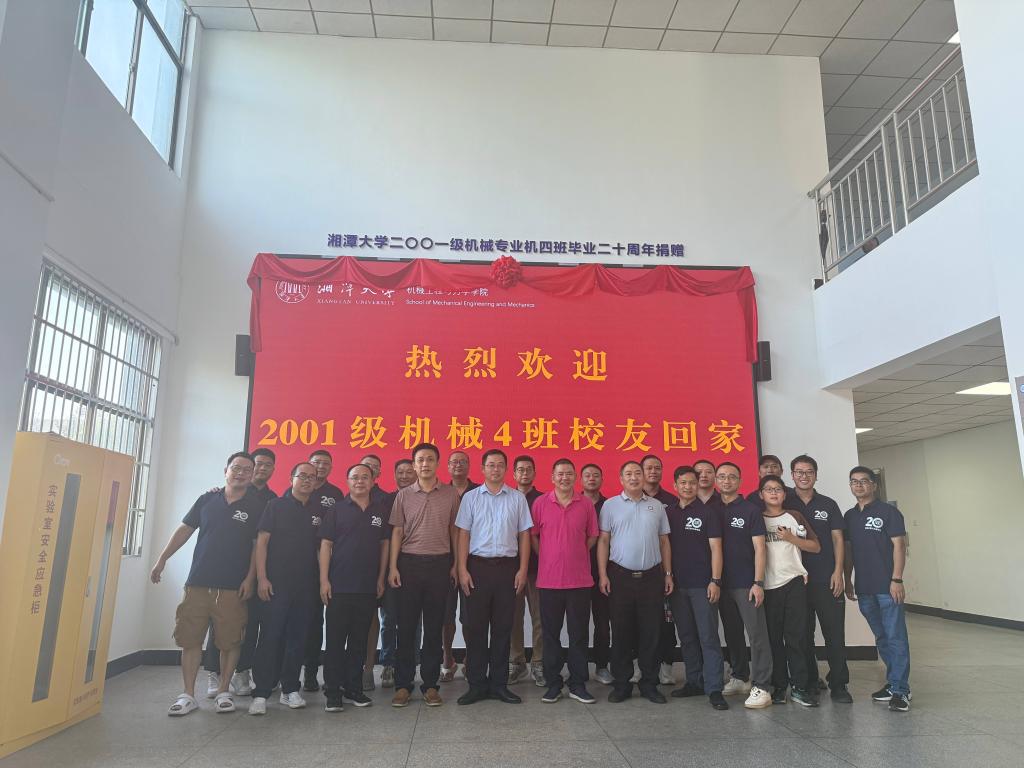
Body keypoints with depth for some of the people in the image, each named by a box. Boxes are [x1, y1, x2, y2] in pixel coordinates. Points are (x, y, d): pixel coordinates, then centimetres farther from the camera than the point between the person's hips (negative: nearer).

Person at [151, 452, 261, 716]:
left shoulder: (256, 506, 0)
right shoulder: (208, 499, 7)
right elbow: (185, 529, 12)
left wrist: (250, 578, -6)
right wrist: (162, 559, 6)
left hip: (232, 587, -2)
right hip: (198, 582, 2)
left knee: (230, 641, 4)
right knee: (190, 639, 4)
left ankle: (223, 692, 19)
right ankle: (188, 695, 14)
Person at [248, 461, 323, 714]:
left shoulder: (319, 511, 10)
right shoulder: (277, 506, 1)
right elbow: (261, 542, -3)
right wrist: (262, 578, -11)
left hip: (305, 586, 3)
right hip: (276, 583, -3)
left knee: (298, 638, 8)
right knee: (270, 637, -4)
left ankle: (290, 689, 18)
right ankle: (261, 693, 3)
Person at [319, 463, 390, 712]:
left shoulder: (381, 510, 7)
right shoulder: (337, 510, 1)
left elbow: (385, 544, 10)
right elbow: (325, 545, -1)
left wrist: (381, 578, 5)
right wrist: (324, 580, -8)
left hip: (368, 587, 3)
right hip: (339, 586, -2)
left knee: (359, 640, 10)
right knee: (335, 639, 2)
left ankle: (354, 687, 21)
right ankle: (332, 691, 10)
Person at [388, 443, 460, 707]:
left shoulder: (451, 494, 4)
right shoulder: (404, 495, 4)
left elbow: (455, 530, 8)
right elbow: (397, 532, 4)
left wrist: (456, 564, 3)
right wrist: (393, 567, -3)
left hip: (439, 564, 0)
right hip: (409, 563, 0)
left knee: (434, 626, 6)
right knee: (406, 625, 4)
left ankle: (430, 684, 16)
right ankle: (403, 684, 13)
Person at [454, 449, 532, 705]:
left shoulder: (517, 498, 6)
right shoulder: (470, 497, 5)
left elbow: (524, 535, 6)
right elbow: (463, 535, 3)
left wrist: (523, 569, -1)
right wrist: (462, 569, -5)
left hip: (507, 566, 1)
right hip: (478, 566, -1)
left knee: (503, 627, 7)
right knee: (475, 626, 2)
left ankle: (499, 684, 18)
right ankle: (477, 685, 14)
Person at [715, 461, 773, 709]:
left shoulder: (750, 510, -2)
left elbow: (759, 548, -5)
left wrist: (758, 582, -13)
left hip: (746, 583, -4)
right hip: (723, 582, 4)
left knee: (757, 634, -6)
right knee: (732, 633, 13)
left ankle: (761, 688, -3)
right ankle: (740, 678, 26)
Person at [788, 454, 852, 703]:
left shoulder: (828, 505, 8)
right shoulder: (784, 505, 4)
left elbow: (838, 539, 5)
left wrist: (838, 572, -4)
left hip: (827, 580, 0)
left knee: (835, 633, 0)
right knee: (803, 634, 8)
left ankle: (839, 684, 9)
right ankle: (809, 681, 20)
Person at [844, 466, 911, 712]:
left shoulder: (888, 512, -4)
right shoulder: (850, 516, 12)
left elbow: (899, 545, -8)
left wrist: (897, 580, -14)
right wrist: (848, 580, 12)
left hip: (887, 587, -6)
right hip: (864, 588, 6)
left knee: (896, 638, -3)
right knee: (881, 638, 14)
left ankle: (900, 690, 2)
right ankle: (893, 682, 25)